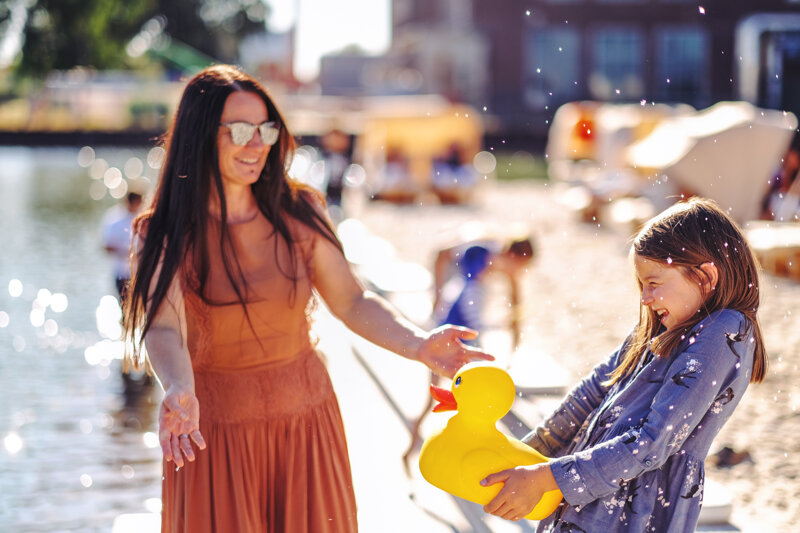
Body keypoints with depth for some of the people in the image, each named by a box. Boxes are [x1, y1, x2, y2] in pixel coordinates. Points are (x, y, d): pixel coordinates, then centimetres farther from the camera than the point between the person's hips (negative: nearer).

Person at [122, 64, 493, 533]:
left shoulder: (300, 212, -2)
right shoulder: (163, 235, -12)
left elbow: (351, 301, 0)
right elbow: (164, 328, -26)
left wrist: (419, 344, -17)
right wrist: (180, 394, -46)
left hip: (306, 419, 3)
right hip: (216, 431, -3)